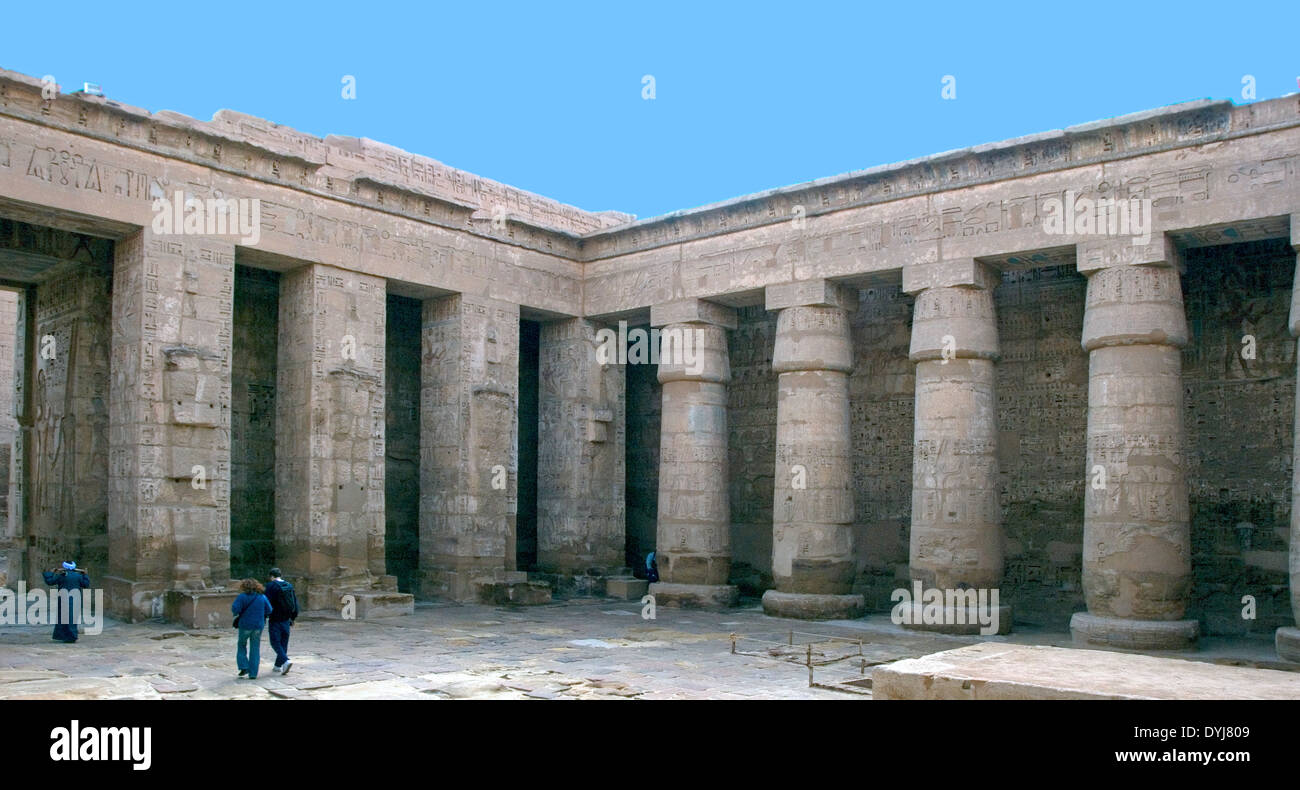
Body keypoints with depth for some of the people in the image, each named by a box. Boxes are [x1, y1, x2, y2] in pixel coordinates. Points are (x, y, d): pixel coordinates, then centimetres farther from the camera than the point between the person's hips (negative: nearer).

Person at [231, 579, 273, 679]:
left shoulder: (242, 597, -10)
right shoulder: (262, 597, 0)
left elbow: (235, 609, -18)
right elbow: (269, 610, 2)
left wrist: (237, 613, 4)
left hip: (245, 625, -2)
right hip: (258, 626, 3)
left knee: (242, 645, 20)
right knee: (255, 649, 8)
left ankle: (244, 667, 7)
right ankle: (253, 674, 7)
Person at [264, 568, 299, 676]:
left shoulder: (271, 586, -11)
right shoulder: (289, 586, 7)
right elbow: (295, 603, 11)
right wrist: (293, 618, 20)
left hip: (275, 619, -6)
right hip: (286, 620, 6)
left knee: (275, 642, -2)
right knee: (283, 642, 13)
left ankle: (286, 661, -19)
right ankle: (278, 665, 21)